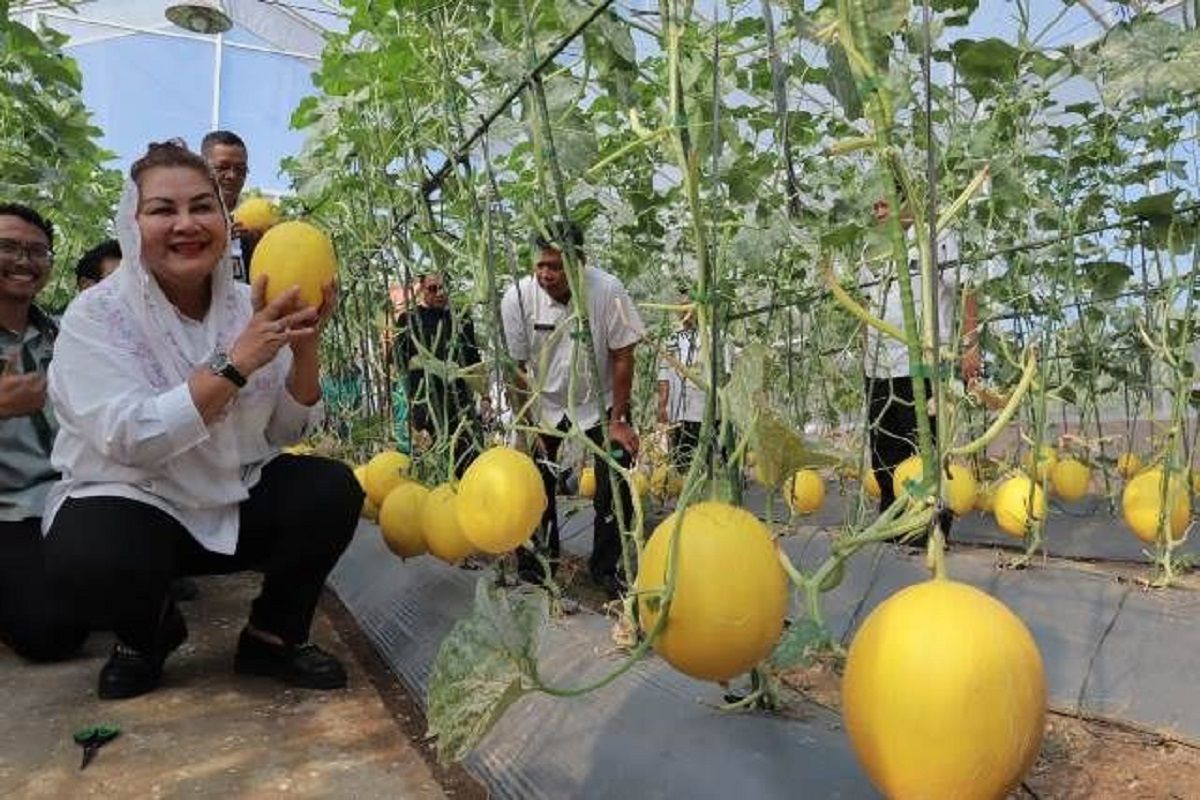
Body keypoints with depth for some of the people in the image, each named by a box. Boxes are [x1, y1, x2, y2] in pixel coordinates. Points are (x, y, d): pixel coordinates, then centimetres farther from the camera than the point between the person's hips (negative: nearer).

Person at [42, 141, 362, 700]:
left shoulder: (248, 306, -3)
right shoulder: (96, 315, -12)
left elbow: (288, 431, -2)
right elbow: (129, 439, -25)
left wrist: (305, 346, -19)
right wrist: (237, 362, -32)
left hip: (237, 497, 4)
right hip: (128, 501, -3)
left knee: (332, 489, -21)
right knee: (89, 561, -34)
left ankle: (273, 636, 3)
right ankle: (147, 634, 4)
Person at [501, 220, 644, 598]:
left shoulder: (608, 291, -24)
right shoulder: (517, 298, -19)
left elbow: (622, 358, -15)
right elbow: (517, 368, -10)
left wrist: (617, 421, -13)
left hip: (600, 401, -1)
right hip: (545, 401, 1)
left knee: (617, 485, -8)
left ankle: (606, 566, 13)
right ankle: (537, 561, 19)